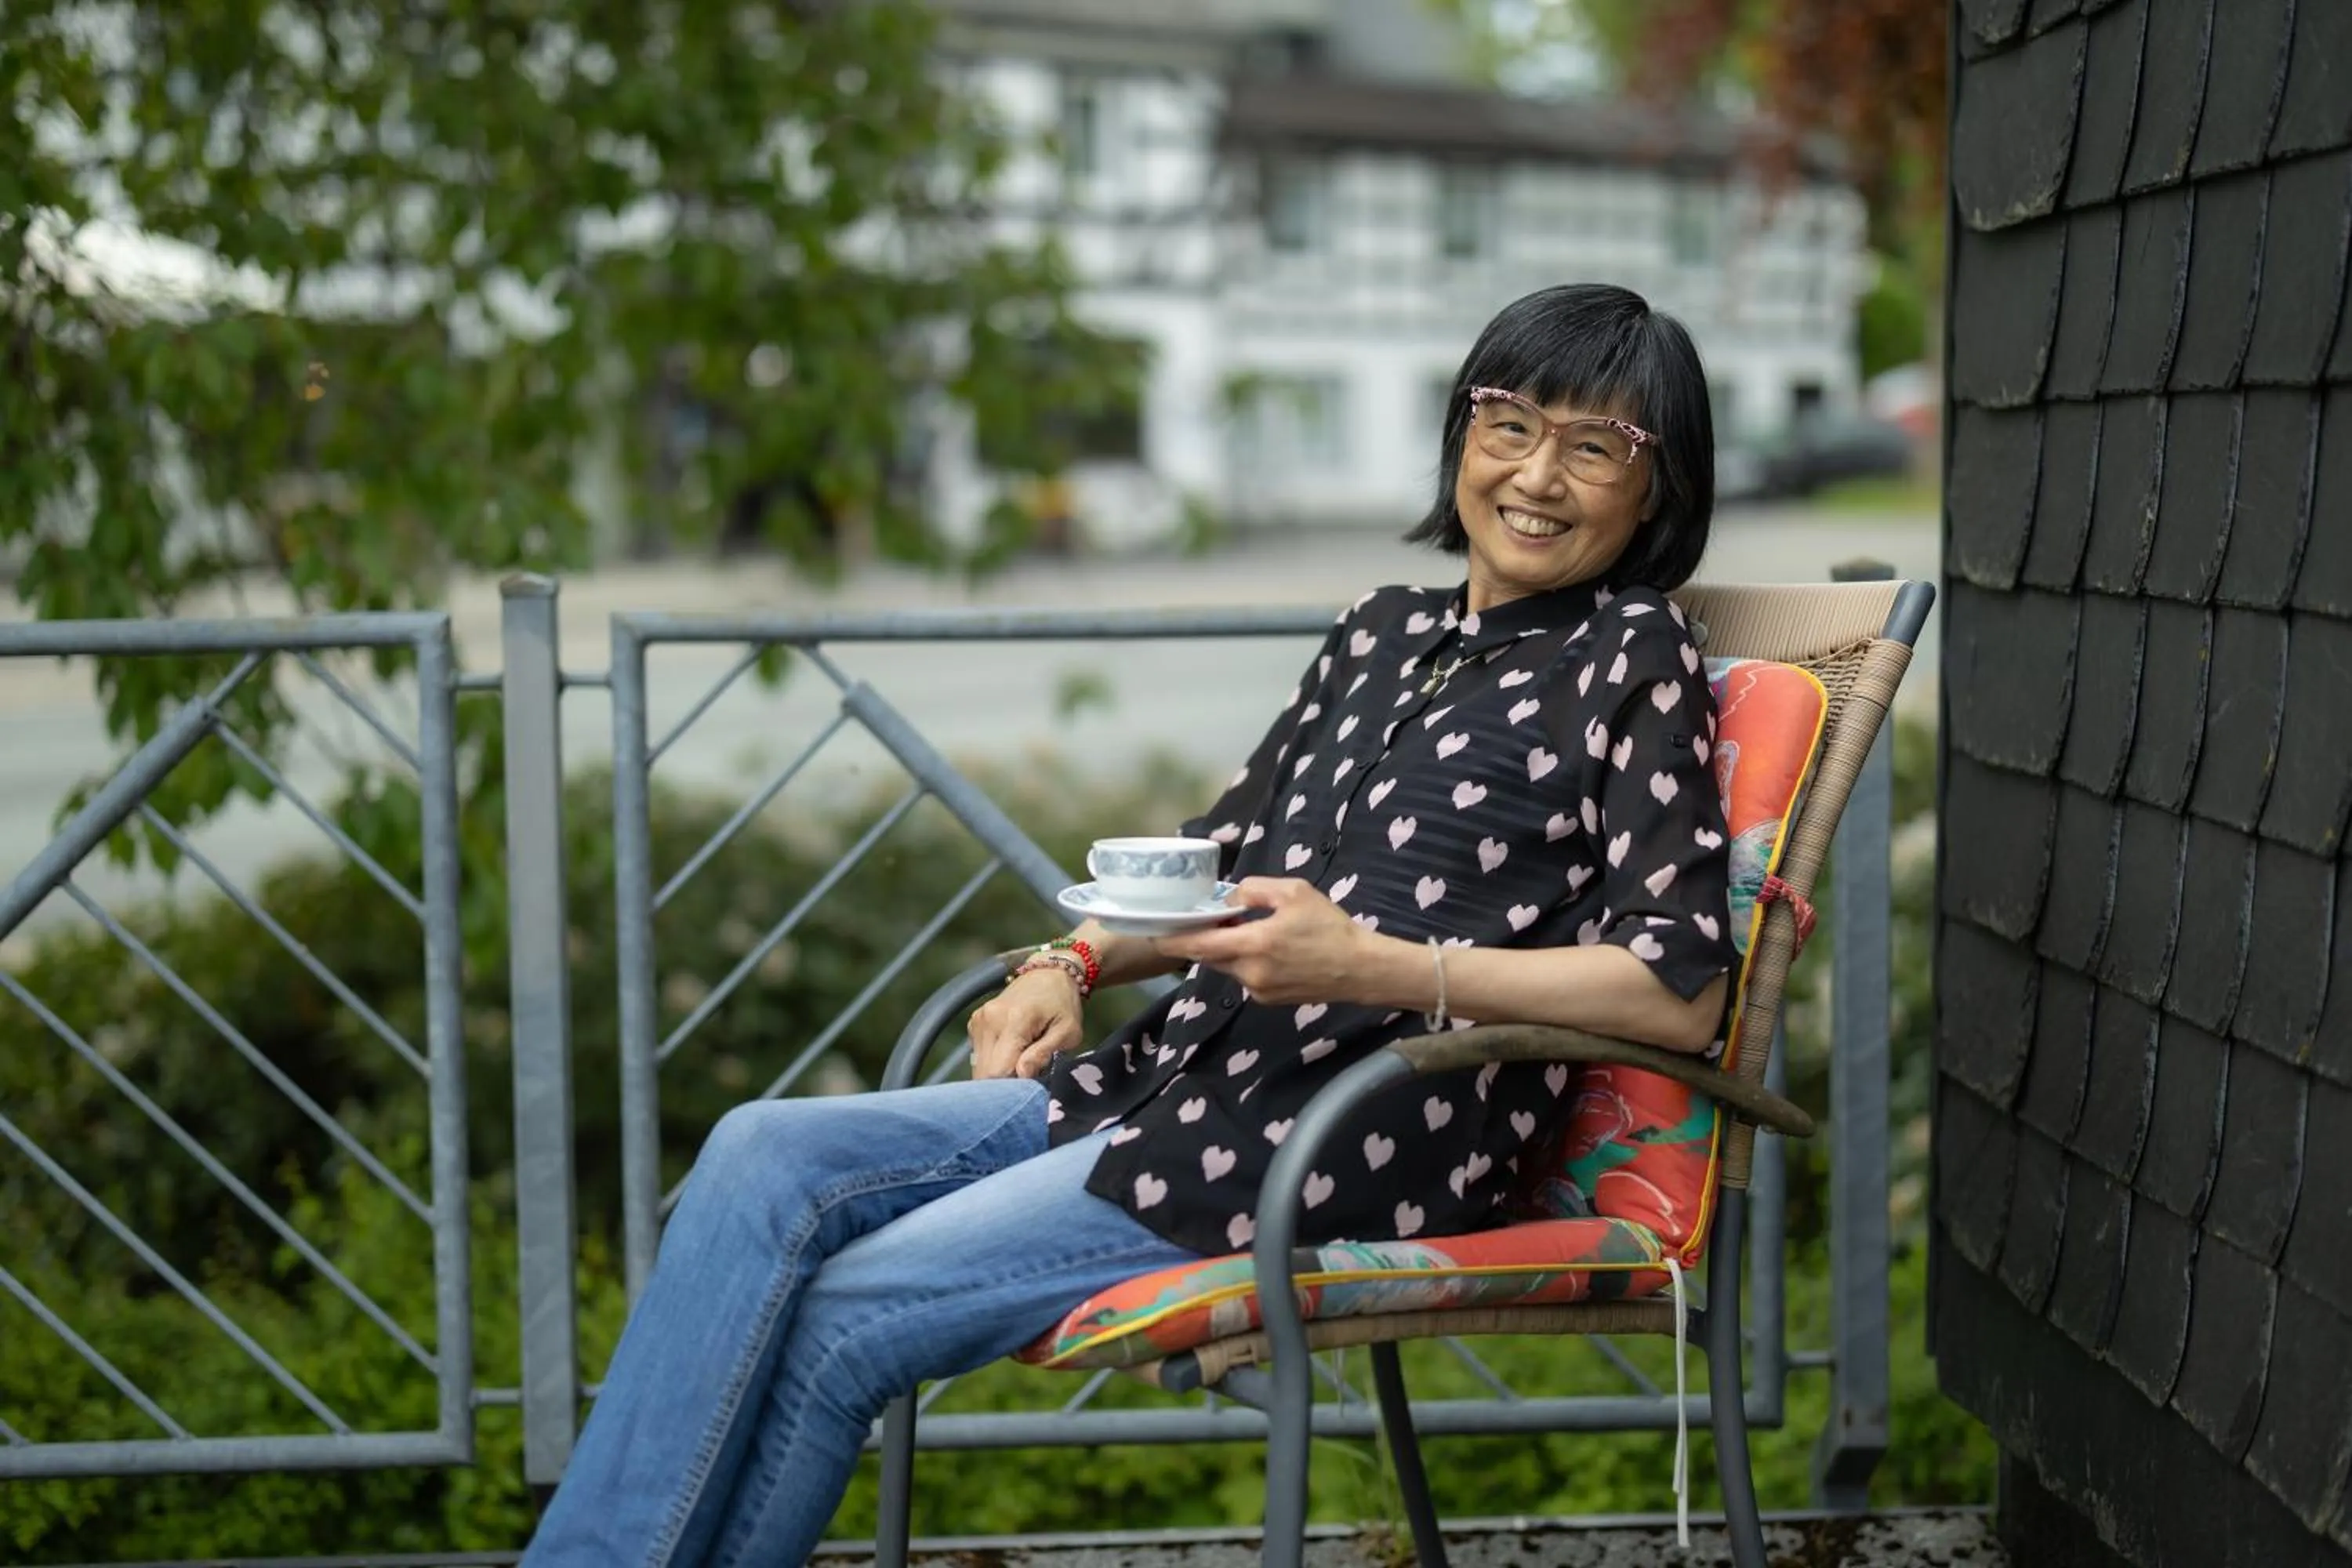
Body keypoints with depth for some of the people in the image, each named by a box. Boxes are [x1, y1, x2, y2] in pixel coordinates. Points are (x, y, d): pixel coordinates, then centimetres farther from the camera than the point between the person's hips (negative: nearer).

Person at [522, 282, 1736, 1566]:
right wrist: (1076, 962, 6)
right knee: (765, 1157, -12)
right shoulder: (1386, 632, 19)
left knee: (836, 1319, -17)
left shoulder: (1634, 664, -1)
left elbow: (1683, 993, -12)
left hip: (1357, 1142, -7)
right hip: (1172, 1078, 7)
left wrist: (1364, 964, -20)